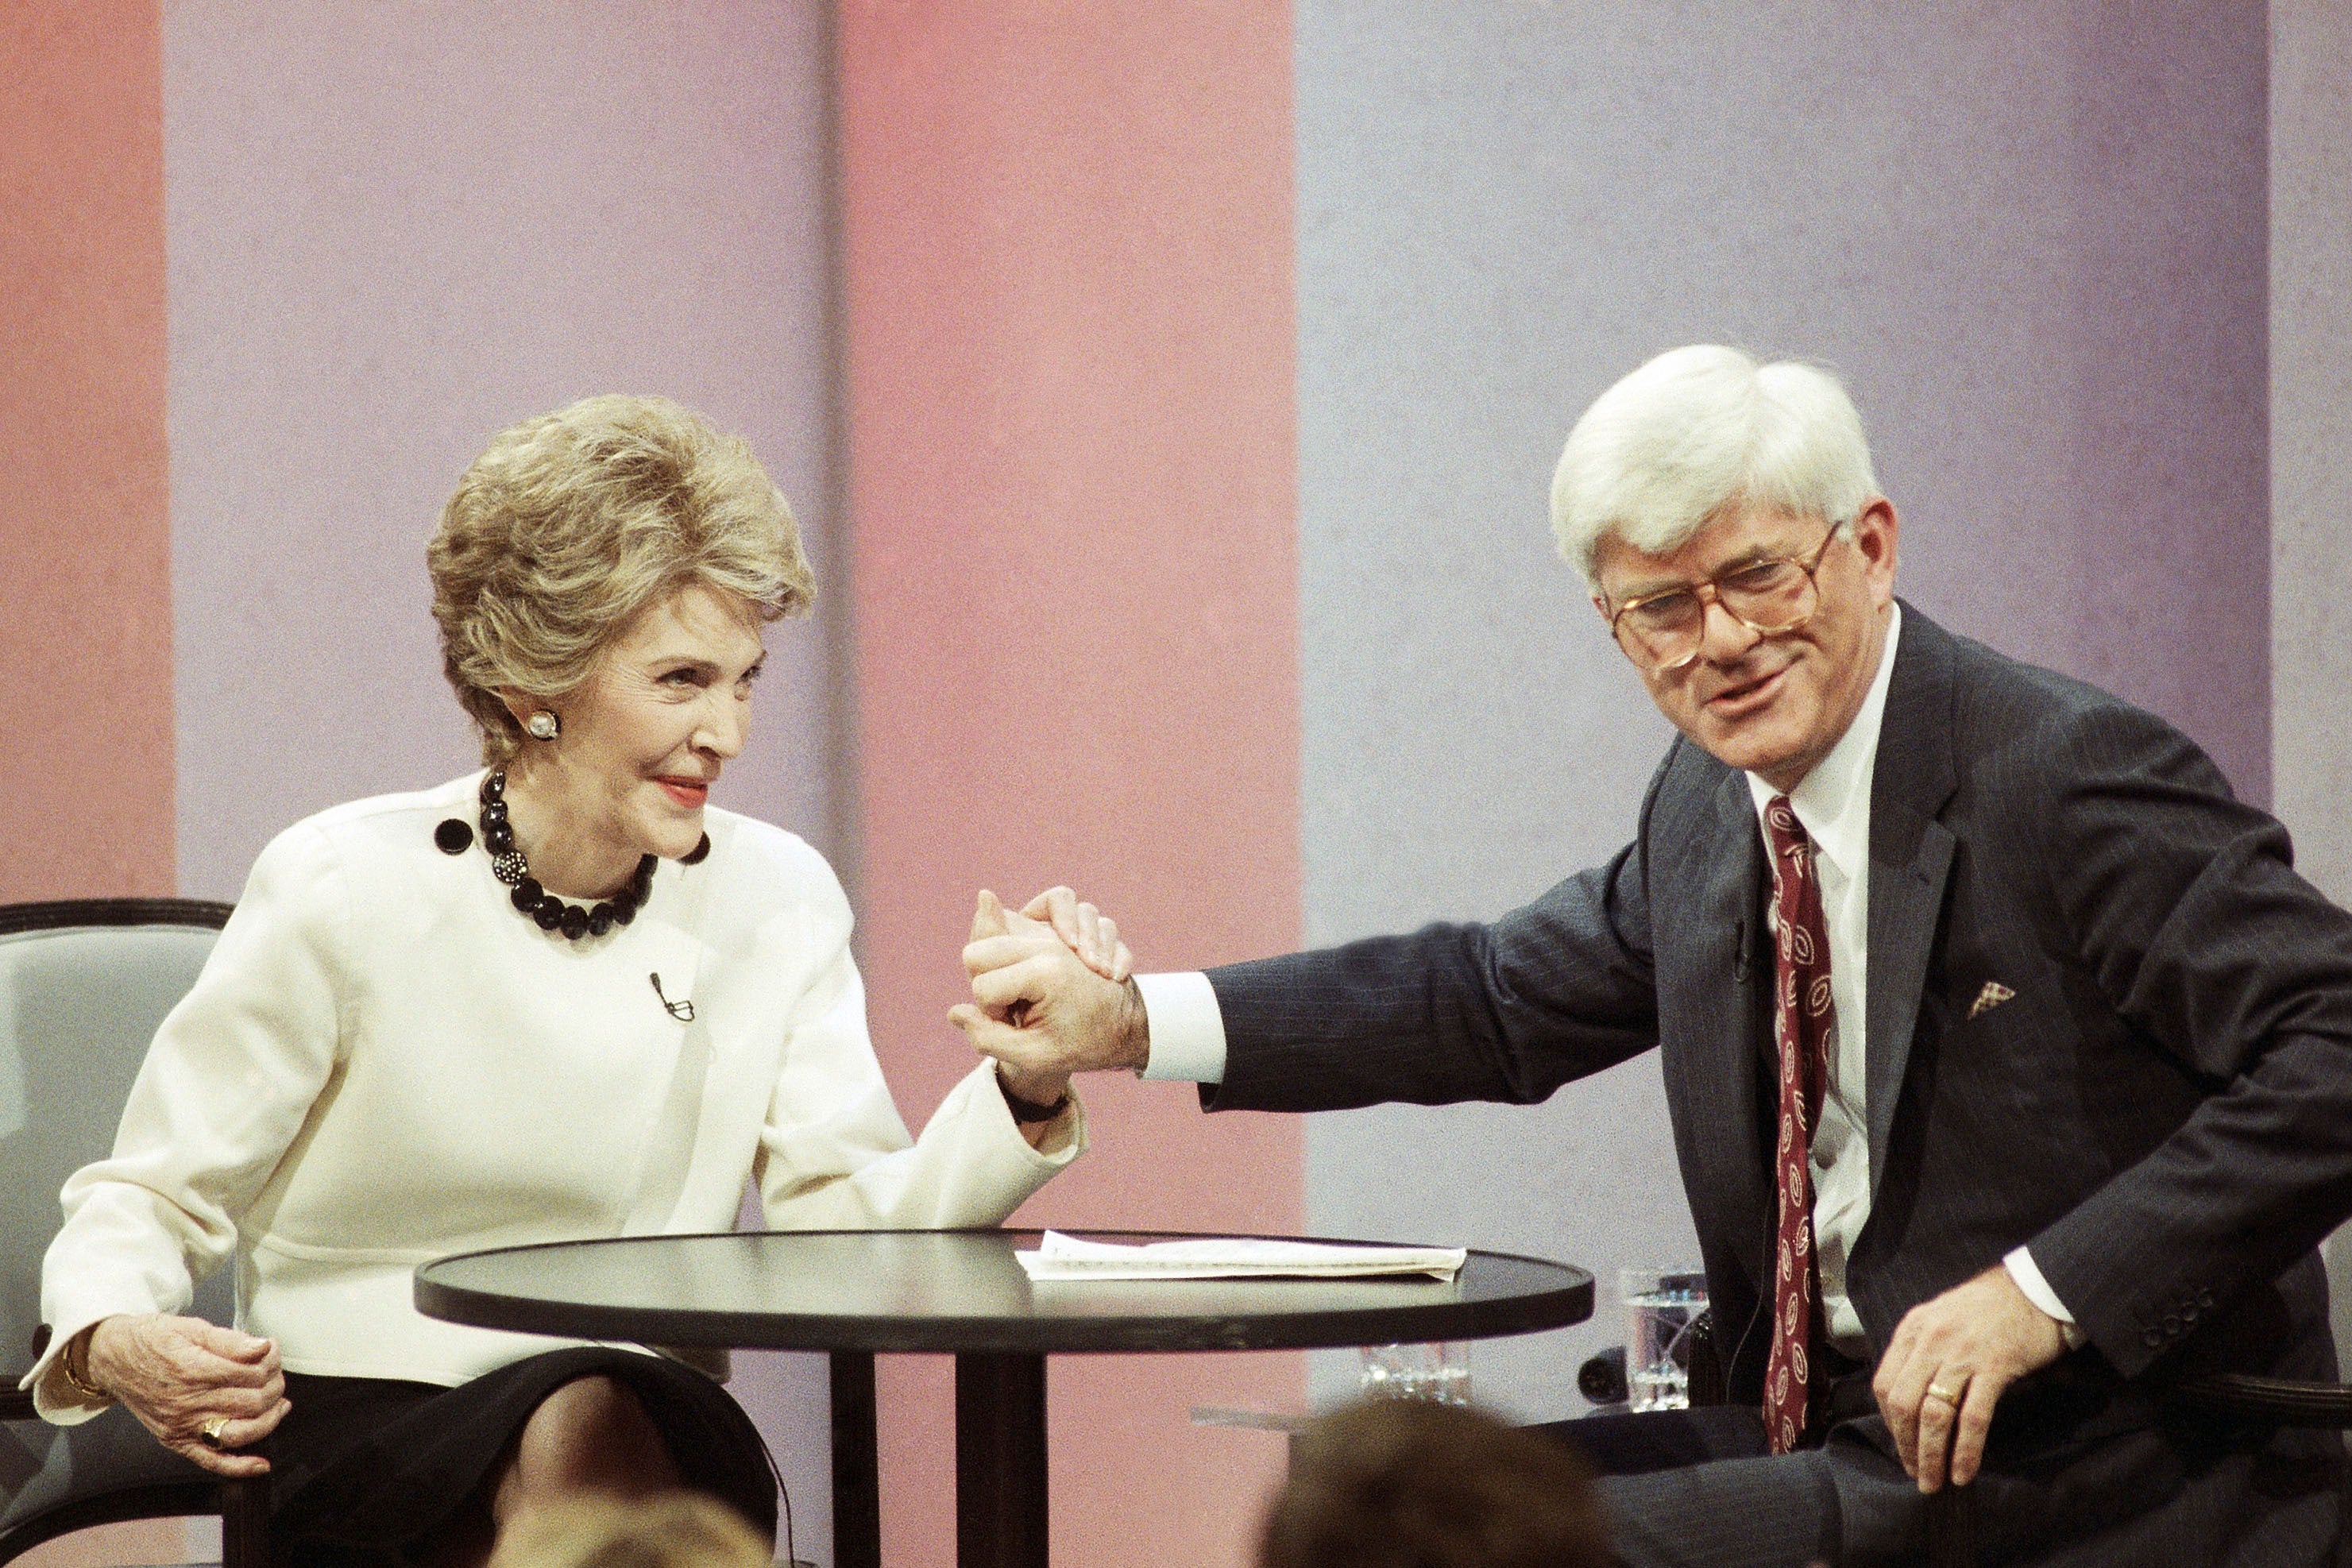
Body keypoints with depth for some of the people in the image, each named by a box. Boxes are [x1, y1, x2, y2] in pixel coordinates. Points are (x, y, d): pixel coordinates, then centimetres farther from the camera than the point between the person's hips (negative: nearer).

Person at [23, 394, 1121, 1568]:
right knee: (579, 1431, -34)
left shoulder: (774, 902, 5)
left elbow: (850, 1221, -3)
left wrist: (1027, 1095, -21)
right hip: (354, 1424, -3)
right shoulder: (345, 892, -6)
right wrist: (112, 1341, -22)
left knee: (601, 1435, -33)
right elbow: (149, 1198, 0)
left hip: (650, 1427, 3)